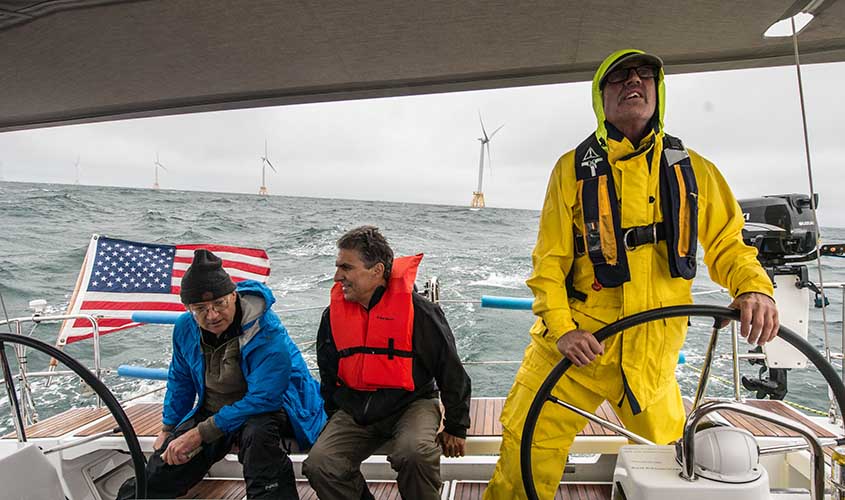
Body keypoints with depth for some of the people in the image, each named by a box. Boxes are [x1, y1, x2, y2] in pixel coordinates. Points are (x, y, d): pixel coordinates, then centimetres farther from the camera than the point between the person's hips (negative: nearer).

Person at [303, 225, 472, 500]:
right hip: (355, 410, 4)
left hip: (410, 403, -4)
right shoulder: (333, 314, 3)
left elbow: (451, 370, -5)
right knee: (318, 465, -17)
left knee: (414, 452, -33)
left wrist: (455, 427, 0)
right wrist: (335, 420, 18)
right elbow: (328, 376, 18)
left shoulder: (418, 310, -13)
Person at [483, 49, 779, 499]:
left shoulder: (693, 169, 6)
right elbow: (549, 260, -4)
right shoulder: (573, 169, 0)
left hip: (653, 350, 3)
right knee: (525, 447, -2)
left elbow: (726, 243, 8)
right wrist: (561, 327, -16)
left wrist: (754, 286, -13)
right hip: (578, 342, -2)